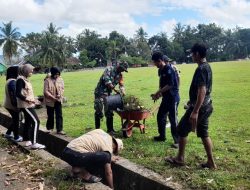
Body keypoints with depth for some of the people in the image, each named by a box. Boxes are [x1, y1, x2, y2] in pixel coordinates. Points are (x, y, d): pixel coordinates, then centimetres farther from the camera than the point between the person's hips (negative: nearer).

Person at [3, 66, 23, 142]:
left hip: (8, 104, 10)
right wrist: (16, 105, -21)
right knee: (16, 120, 3)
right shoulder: (12, 81, -21)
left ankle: (8, 133, 33)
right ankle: (16, 137, 14)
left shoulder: (9, 80, 11)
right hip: (12, 105, -10)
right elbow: (14, 95, -24)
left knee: (14, 119, 22)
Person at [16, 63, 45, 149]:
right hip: (25, 105, -10)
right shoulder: (20, 79, -16)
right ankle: (34, 143, -8)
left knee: (28, 122, 14)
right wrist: (28, 100, -26)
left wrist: (33, 100, 12)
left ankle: (27, 141, 23)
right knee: (36, 121, -11)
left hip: (28, 105, 10)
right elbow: (18, 94, -22)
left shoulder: (25, 79, 12)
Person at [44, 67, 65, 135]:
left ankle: (59, 130, 10)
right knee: (50, 116, 11)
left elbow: (62, 88, 5)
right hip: (50, 101, -3)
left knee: (59, 115, 2)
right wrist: (53, 97, -20)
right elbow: (45, 91, -14)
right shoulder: (47, 80, -12)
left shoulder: (60, 79, -1)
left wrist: (60, 95, -14)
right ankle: (50, 128, 31)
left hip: (58, 101, 3)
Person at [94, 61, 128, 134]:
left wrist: (123, 93, -13)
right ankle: (97, 130, 4)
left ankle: (110, 129, 16)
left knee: (109, 112, 7)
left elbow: (121, 85, 8)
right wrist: (115, 90, -28)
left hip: (109, 93, 7)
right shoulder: (109, 69, -12)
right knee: (99, 112, -5)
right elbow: (106, 80, -25)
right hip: (100, 92, -7)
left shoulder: (120, 75, 9)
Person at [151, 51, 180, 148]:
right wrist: (158, 94, 2)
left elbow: (170, 85, -22)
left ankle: (177, 140, 6)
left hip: (173, 98, -9)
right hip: (165, 98, 9)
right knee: (160, 116, 14)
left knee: (173, 119, -4)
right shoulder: (160, 70, 11)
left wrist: (158, 93, -17)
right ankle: (162, 136, 30)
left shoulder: (169, 69, -17)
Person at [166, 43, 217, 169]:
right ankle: (211, 162, 20)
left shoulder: (201, 69, -21)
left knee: (182, 130, 5)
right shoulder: (207, 66, 10)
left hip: (199, 106, -9)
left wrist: (195, 111, -29)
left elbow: (202, 91, -28)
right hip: (206, 106, 9)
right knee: (203, 133, 14)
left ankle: (180, 158, 18)